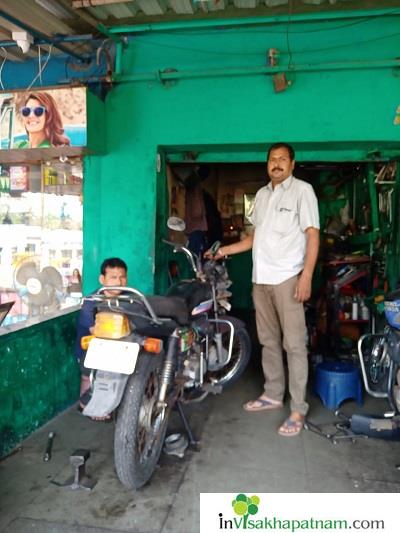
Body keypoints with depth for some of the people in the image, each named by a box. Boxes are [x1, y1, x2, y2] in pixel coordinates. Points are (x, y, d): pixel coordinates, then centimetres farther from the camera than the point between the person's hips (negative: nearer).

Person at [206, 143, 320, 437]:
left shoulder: (302, 190, -2)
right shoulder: (261, 194, 18)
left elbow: (312, 234, -8)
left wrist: (307, 275, -18)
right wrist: (226, 250, 16)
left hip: (288, 278, -7)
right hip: (261, 278, 7)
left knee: (294, 344, -5)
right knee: (269, 340, 14)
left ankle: (298, 409, 2)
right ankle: (273, 394, 27)